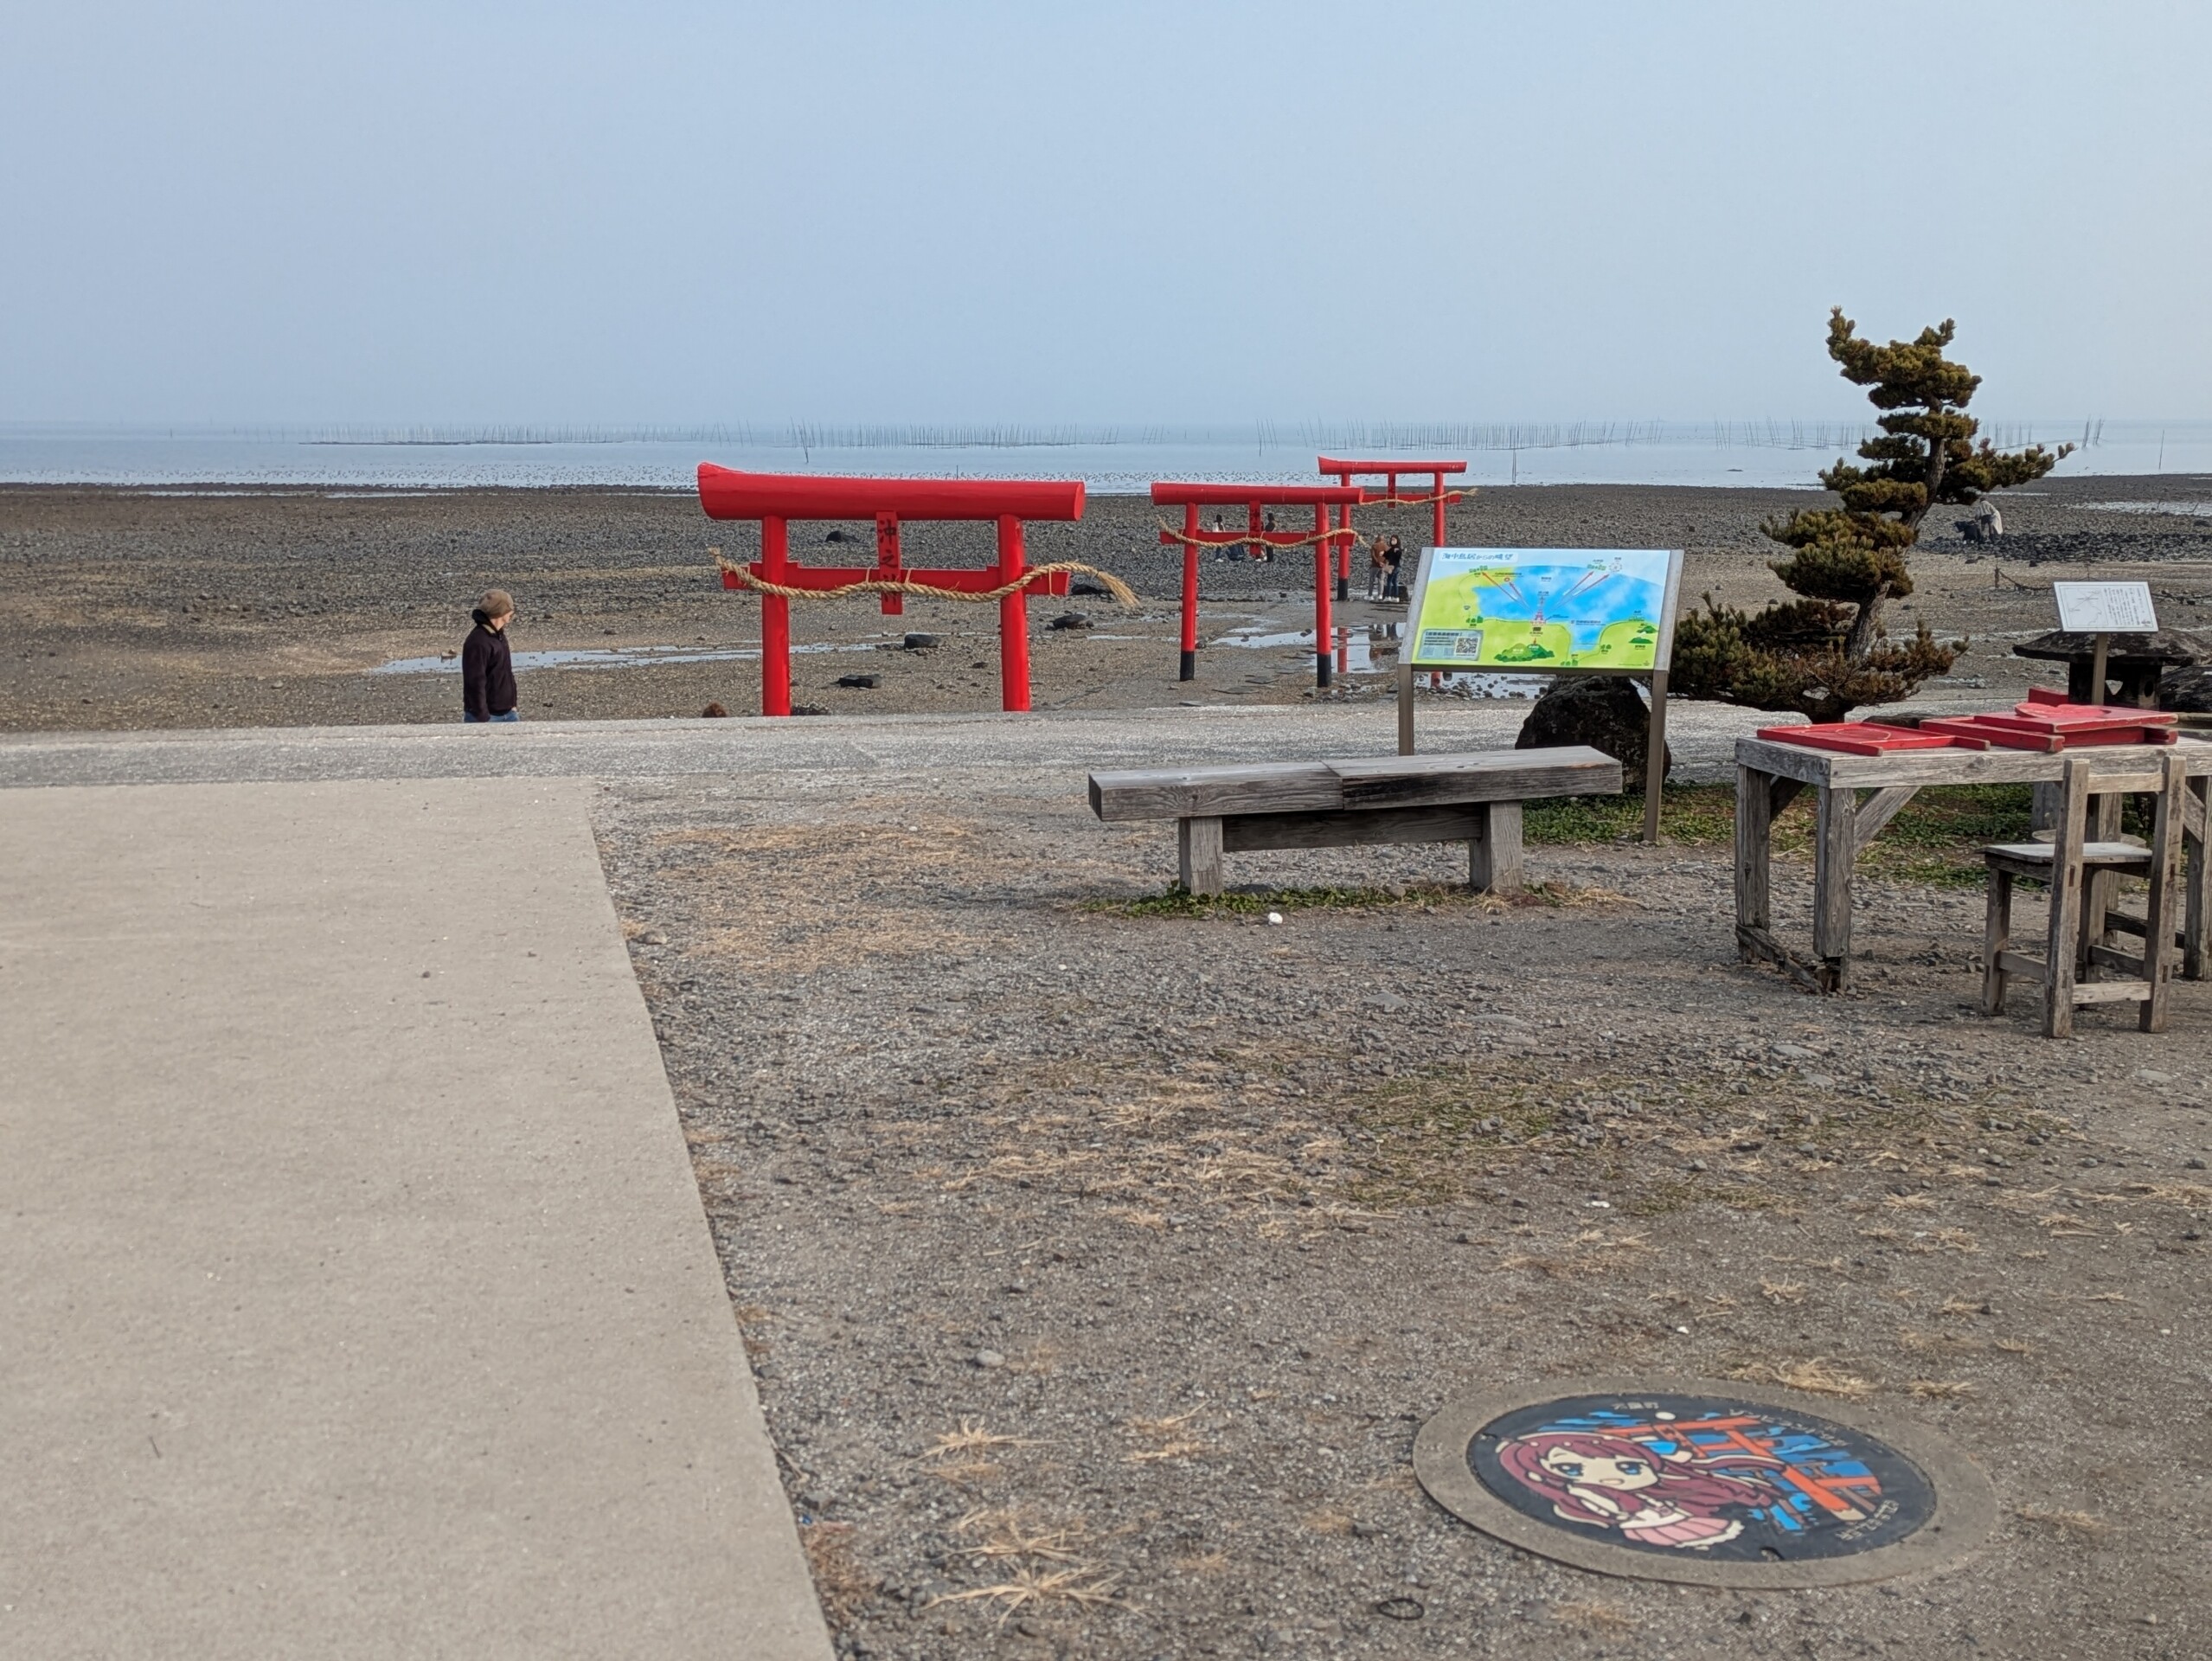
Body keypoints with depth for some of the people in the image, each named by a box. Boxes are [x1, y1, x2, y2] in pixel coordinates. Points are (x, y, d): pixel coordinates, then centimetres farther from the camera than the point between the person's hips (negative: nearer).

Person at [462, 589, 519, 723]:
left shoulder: (498, 635, 8)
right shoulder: (478, 642, -21)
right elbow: (475, 683, -23)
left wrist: (511, 704, 20)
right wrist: (482, 718, -23)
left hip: (507, 713, 9)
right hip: (487, 716, -9)